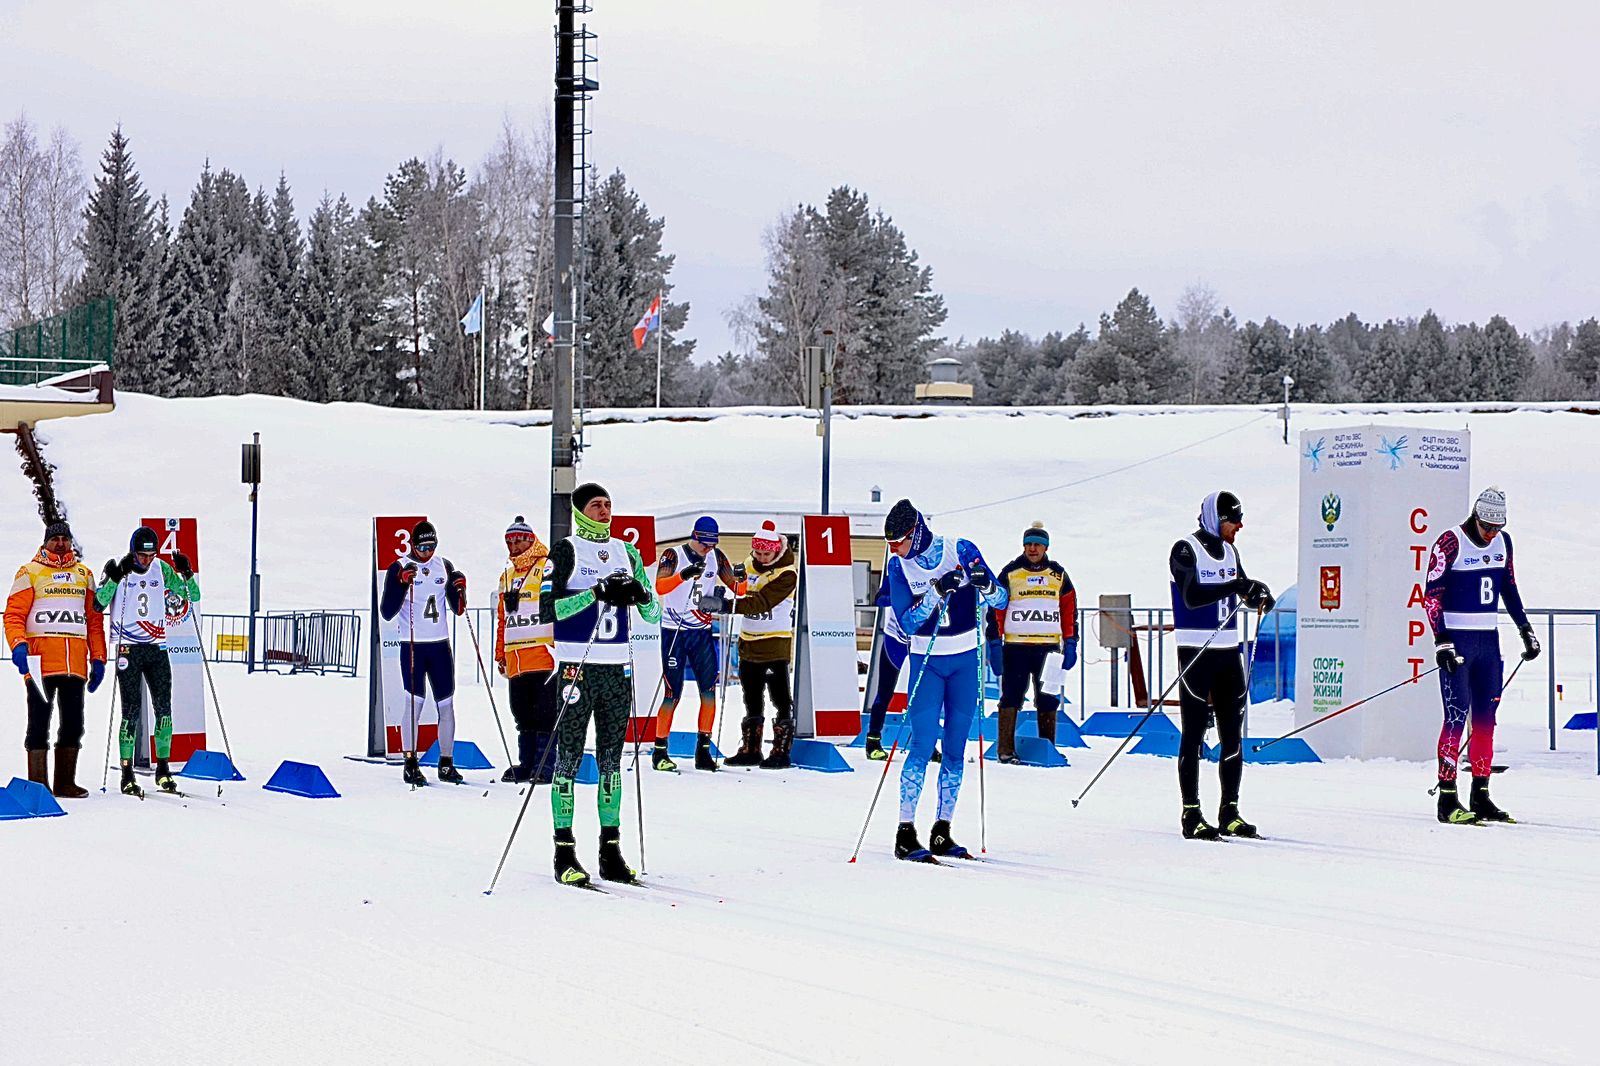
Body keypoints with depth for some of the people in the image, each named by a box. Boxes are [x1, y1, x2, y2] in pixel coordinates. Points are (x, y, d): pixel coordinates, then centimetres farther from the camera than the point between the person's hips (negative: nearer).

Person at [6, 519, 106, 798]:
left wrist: (98, 659, 11)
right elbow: (14, 614, -1)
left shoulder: (84, 574, 17)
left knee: (73, 723, 5)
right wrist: (18, 645, -18)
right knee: (39, 721, -2)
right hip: (40, 659, -4)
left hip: (75, 661, 4)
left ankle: (65, 782, 12)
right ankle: (38, 783, 0)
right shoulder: (30, 573, 6)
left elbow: (94, 620, 18)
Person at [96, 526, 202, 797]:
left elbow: (193, 596, 10)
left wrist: (186, 574, -8)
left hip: (157, 648, 3)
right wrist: (115, 578, -25)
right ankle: (127, 773, -1)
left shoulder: (161, 569, 6)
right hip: (129, 649, -3)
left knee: (163, 708, -2)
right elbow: (99, 602, -14)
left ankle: (163, 770, 8)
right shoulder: (118, 569, -4)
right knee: (132, 710, -6)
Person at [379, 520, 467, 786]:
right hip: (412, 646, -4)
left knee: (446, 705, 5)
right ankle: (410, 764, -6)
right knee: (414, 702, -11)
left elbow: (458, 609, 14)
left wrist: (460, 590, -6)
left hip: (440, 645, 4)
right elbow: (387, 612, -11)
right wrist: (402, 584, -24)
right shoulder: (399, 569, -4)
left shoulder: (444, 567, 8)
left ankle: (446, 763, 14)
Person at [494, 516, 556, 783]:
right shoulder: (507, 576, 20)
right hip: (516, 659, 7)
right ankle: (526, 764, 15)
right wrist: (500, 655, 22)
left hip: (544, 656, -7)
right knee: (523, 716, 9)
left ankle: (544, 766, -5)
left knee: (545, 714, -7)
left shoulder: (549, 569, -3)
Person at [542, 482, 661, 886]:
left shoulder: (626, 553, 14)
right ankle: (564, 852, -2)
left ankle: (611, 851, 11)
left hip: (618, 667, 5)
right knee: (569, 759, -3)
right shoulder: (566, 551, -1)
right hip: (577, 666, -5)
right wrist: (595, 593, -20)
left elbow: (653, 614, 14)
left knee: (611, 761, 7)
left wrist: (641, 594, -8)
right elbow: (548, 608, -11)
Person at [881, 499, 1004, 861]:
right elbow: (907, 623, -11)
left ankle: (942, 833, 10)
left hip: (965, 660, 1)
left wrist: (985, 586, -27)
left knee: (955, 748, 3)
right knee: (923, 744, -11)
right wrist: (936, 593, -25)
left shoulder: (961, 550, -6)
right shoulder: (898, 566, -4)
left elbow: (1000, 600, -4)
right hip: (926, 661, -1)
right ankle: (906, 832, -9)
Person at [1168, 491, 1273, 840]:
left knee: (1233, 735, 6)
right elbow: (1192, 596, -21)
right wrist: (1235, 587, -30)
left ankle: (1230, 812, 12)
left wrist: (1258, 595, -4)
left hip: (1229, 653, 7)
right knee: (1194, 733, -5)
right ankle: (1192, 815, -4)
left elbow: (1244, 594, 19)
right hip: (1196, 653, -7)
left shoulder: (1229, 551, 14)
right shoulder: (1186, 550, -8)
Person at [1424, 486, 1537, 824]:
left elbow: (1509, 589, 20)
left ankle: (1480, 796, 10)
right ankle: (1447, 799, -8)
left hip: (1488, 641, 6)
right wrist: (1442, 641, -18)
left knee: (1486, 718, 5)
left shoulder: (1503, 542, 8)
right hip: (1456, 640, -6)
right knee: (1456, 717, -10)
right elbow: (1432, 594, -11)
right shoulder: (1451, 542, -11)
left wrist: (1526, 630, 17)